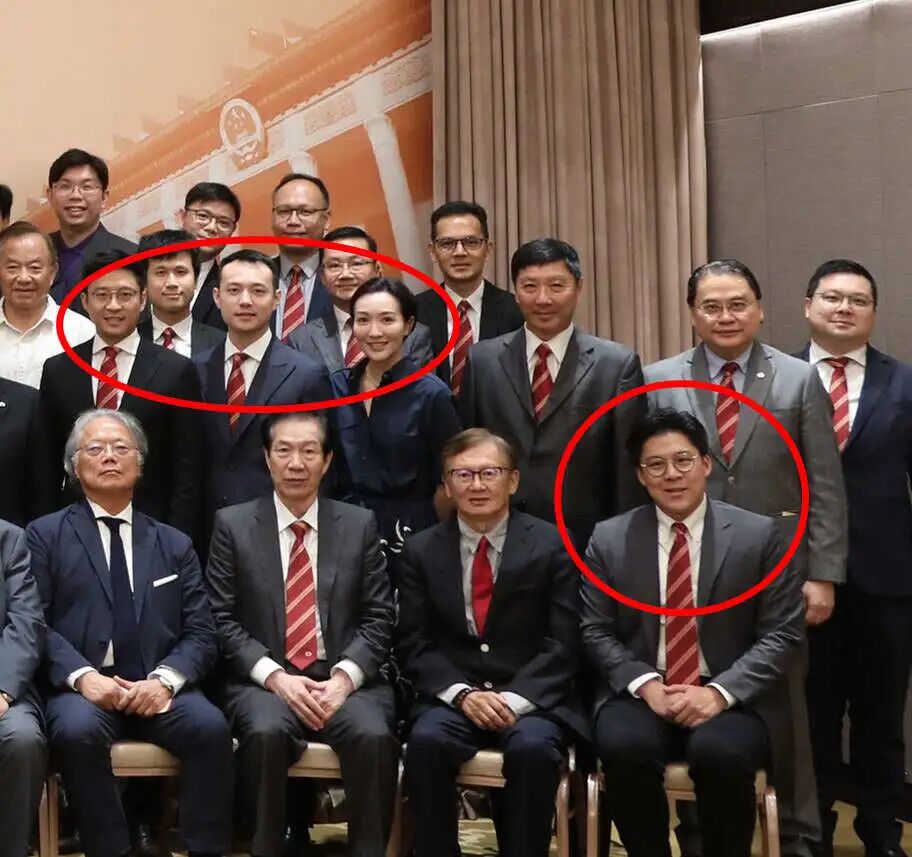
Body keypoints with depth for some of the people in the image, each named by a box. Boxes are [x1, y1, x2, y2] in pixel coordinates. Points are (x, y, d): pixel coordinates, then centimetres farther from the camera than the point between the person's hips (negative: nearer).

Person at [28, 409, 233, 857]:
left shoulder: (175, 544, 18)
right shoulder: (44, 535, 11)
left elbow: (200, 634, 10)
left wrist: (165, 678, -11)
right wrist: (82, 675, -17)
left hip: (156, 687, 2)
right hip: (80, 686, -2)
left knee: (211, 726, -28)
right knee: (77, 730, -35)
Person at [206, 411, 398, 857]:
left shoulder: (360, 524, 11)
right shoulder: (233, 524, 7)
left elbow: (378, 619, 7)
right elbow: (223, 620, 1)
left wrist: (344, 676, -11)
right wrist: (275, 676, -13)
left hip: (345, 680, 1)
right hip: (263, 681, -1)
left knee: (374, 735, -30)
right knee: (266, 732, -34)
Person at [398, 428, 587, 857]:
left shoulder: (551, 544, 2)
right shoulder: (421, 550, 7)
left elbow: (562, 644, -2)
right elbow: (414, 644, 4)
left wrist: (515, 698, -16)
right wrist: (462, 693, -13)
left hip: (531, 699, -1)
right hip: (451, 698, 1)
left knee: (533, 747, -32)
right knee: (426, 740, -30)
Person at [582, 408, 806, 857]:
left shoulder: (759, 534, 2)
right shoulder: (609, 538, 7)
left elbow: (783, 634, -2)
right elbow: (595, 632, 5)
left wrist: (719, 692, -15)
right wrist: (646, 684, -13)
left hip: (732, 699, -1)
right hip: (641, 693, 1)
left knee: (721, 752, -33)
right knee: (623, 745, -31)